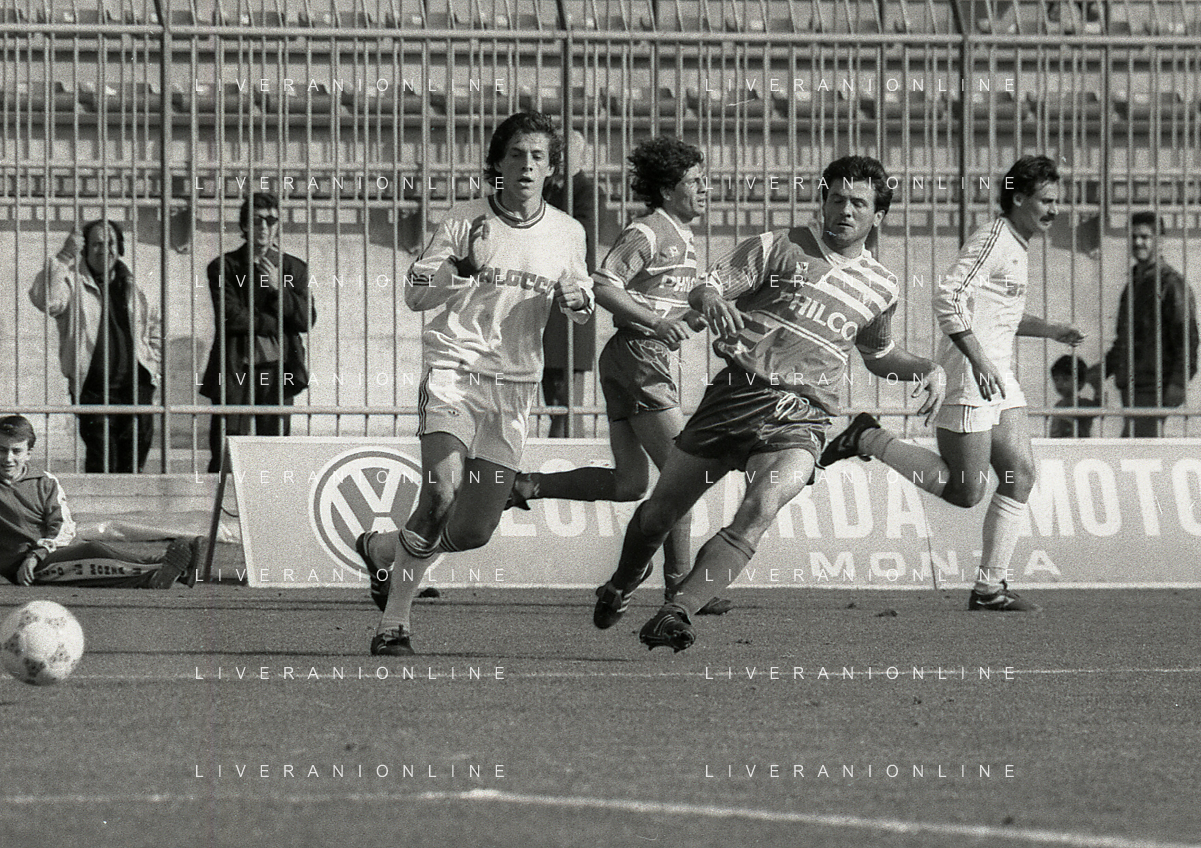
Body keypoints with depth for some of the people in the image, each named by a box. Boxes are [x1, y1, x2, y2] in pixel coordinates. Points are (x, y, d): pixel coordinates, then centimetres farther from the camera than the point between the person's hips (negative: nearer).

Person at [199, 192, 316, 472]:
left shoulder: (294, 269, 12)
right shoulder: (223, 268, 4)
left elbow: (307, 320, 2)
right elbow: (231, 317, -9)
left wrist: (278, 288, -9)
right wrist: (277, 324, -5)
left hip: (277, 373, 2)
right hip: (235, 373, -2)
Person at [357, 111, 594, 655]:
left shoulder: (568, 233, 8)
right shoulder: (467, 220, -2)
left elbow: (580, 301, 22)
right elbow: (416, 294, -3)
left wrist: (578, 301, -3)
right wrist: (460, 267, -23)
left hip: (514, 385, 4)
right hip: (453, 369, -4)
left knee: (474, 531, 1)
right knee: (443, 492, -25)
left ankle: (385, 552, 30)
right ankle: (394, 624, -9)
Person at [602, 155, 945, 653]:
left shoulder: (880, 289, 14)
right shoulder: (779, 248, 3)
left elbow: (878, 354, 32)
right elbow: (706, 289, -5)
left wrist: (924, 370, 12)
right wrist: (712, 301, -29)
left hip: (803, 419, 1)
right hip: (738, 393, -1)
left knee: (761, 510, -28)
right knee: (660, 513, 7)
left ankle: (676, 613, -30)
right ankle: (625, 579, 40)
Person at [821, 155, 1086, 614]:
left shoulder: (1015, 245, 18)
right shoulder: (992, 240, -12)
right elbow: (948, 298, -22)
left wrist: (1050, 330, 20)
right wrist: (980, 361, -25)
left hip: (998, 381, 10)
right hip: (968, 379, -10)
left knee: (1020, 476, 2)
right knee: (965, 491, -8)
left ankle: (990, 586, 6)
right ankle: (868, 439, 6)